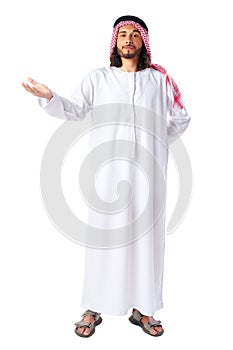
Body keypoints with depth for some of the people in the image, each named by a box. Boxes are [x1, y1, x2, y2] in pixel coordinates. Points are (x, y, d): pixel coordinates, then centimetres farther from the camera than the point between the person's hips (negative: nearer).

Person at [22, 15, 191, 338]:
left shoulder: (159, 79, 10)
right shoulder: (98, 78, 9)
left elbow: (181, 118, 15)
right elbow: (76, 111, 5)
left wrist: (157, 141, 8)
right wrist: (50, 98, -10)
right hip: (109, 169, -1)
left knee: (146, 233, 5)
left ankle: (142, 309, 20)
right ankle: (94, 310, 15)